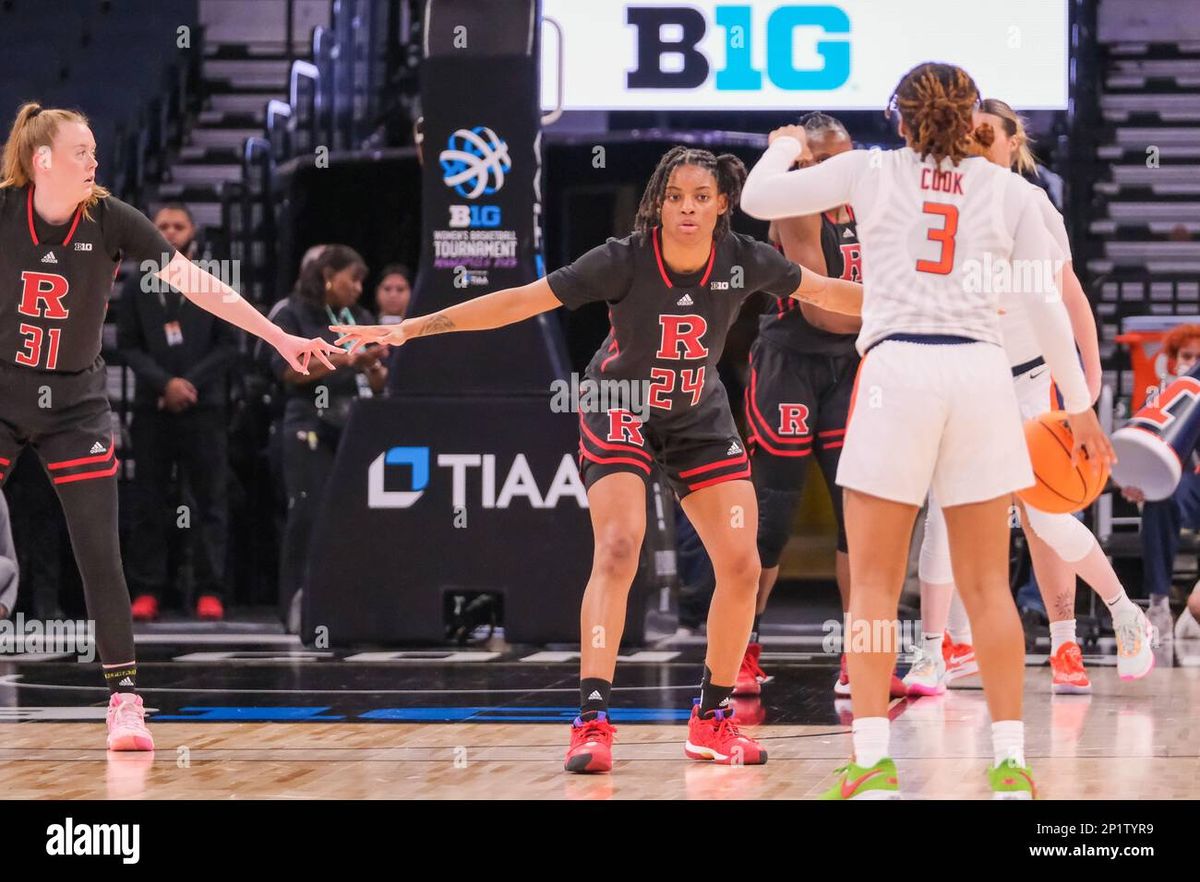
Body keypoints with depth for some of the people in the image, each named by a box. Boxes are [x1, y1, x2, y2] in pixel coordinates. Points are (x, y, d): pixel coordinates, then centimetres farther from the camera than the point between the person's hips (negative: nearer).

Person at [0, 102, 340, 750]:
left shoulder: (110, 220, -9)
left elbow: (198, 285, -8)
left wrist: (280, 338, -10)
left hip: (75, 404, 1)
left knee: (99, 557, -5)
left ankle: (124, 697, 0)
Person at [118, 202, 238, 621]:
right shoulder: (137, 287, 10)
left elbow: (229, 346, 3)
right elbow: (127, 346, 5)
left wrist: (190, 383, -9)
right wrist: (165, 383, -10)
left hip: (204, 406, -1)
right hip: (151, 406, 1)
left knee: (210, 501, -4)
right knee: (149, 503, 1)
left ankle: (210, 591, -4)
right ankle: (145, 591, 2)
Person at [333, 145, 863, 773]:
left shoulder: (744, 260, -18)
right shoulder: (625, 260, -26)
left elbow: (825, 291, 0)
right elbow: (522, 301, -25)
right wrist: (412, 327, -29)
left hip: (700, 419, 4)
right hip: (623, 412, -4)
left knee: (741, 566, -5)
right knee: (618, 550, -23)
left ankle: (712, 720, 11)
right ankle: (592, 721, -24)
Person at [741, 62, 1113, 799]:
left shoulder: (871, 171, 8)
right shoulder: (1011, 191, 11)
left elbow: (758, 198, 11)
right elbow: (1049, 306, 7)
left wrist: (785, 146, 32)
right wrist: (1080, 404, 15)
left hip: (897, 369, -1)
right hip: (981, 375, 2)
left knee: (874, 583, 3)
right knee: (987, 585, 8)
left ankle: (874, 762, -7)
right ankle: (1011, 762, 5)